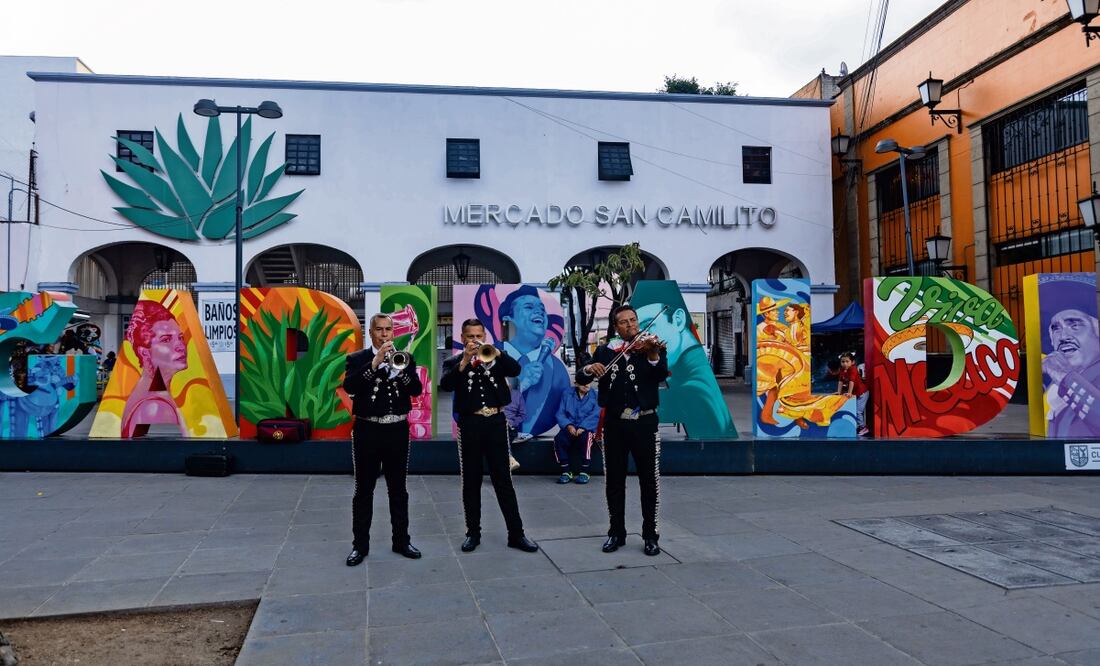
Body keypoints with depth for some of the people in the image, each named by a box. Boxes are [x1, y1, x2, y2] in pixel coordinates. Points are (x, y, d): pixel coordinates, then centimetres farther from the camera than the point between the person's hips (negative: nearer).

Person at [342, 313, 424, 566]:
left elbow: (417, 389, -5)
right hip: (367, 430, -2)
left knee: (398, 489, 10)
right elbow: (349, 387, -17)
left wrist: (400, 368, -20)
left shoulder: (404, 358, 7)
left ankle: (401, 541, 20)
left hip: (397, 430, 2)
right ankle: (360, 545, 14)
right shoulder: (357, 359, 1)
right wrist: (375, 362, -22)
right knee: (364, 490, 5)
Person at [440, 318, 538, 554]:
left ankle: (516, 533, 7)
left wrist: (494, 352, -19)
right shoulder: (454, 362, 6)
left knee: (503, 480, 3)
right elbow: (445, 384, -12)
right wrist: (464, 361, -20)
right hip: (470, 424, 0)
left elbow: (516, 370, -8)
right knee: (471, 482, 7)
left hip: (496, 422, 1)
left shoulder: (496, 357, 10)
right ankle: (473, 532, 18)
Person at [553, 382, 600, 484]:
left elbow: (595, 415, -8)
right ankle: (566, 471, -18)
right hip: (570, 428, 2)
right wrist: (568, 425, -12)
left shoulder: (595, 395, 4)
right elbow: (560, 413, 7)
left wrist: (583, 427, -21)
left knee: (585, 437, -36)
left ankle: (584, 472, -25)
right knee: (559, 439, -29)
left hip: (587, 429, -2)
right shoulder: (567, 393, 11)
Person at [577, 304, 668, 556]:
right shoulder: (604, 351, 7)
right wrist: (589, 368, -22)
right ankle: (616, 532, 22)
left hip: (644, 423, -2)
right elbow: (580, 379, 0)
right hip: (614, 424, 2)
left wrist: (653, 356, -39)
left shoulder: (653, 348, 0)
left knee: (649, 480, 4)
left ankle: (650, 535, 16)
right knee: (614, 481, 9)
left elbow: (662, 375, -19)